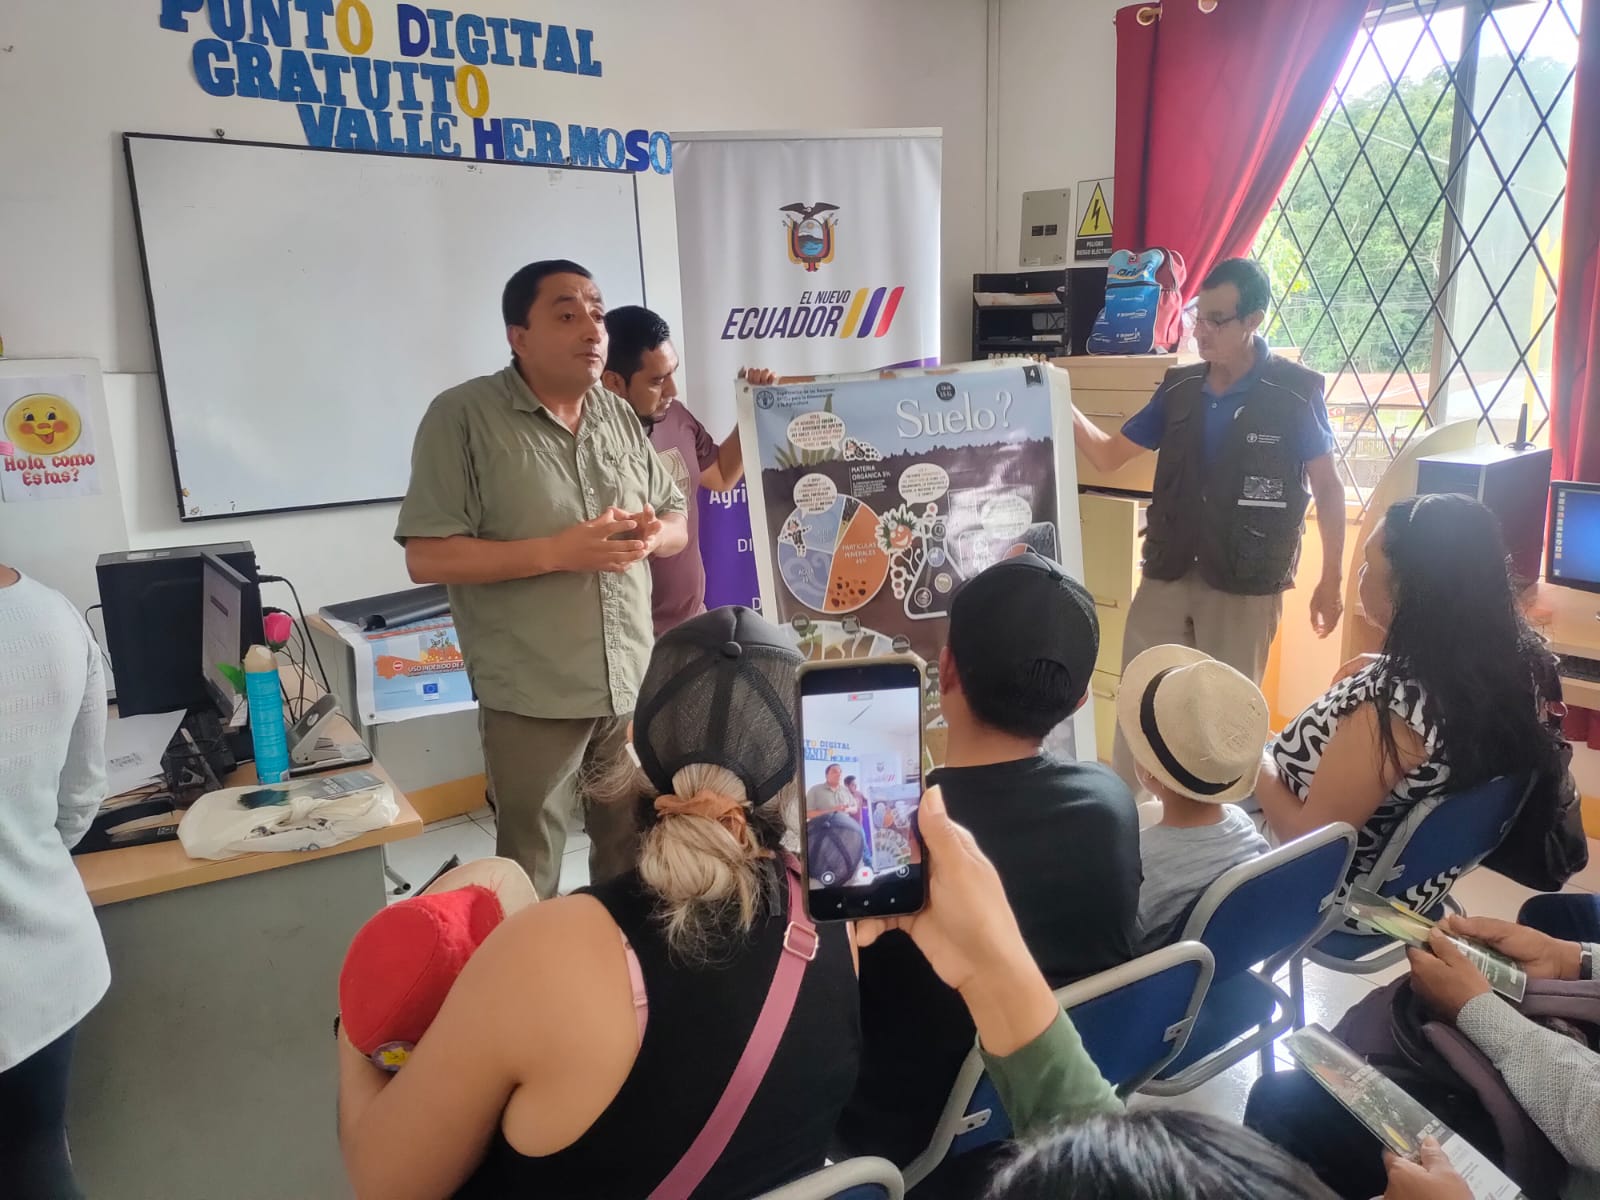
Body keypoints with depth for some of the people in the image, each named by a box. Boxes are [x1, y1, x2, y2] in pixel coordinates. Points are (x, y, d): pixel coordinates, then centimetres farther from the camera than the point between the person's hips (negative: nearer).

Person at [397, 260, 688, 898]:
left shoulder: (622, 417, 8)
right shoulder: (463, 417, -10)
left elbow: (679, 524, 15)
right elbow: (427, 557, -14)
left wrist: (653, 534, -9)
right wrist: (558, 552, -21)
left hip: (633, 683, 5)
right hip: (534, 696, -5)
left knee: (636, 856, 19)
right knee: (529, 879, 10)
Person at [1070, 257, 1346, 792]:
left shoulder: (1296, 393, -7)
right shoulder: (1179, 388, 4)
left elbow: (1328, 487, 0)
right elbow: (1108, 454, 9)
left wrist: (1332, 579, 0)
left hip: (1245, 583, -4)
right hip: (1167, 574, 4)